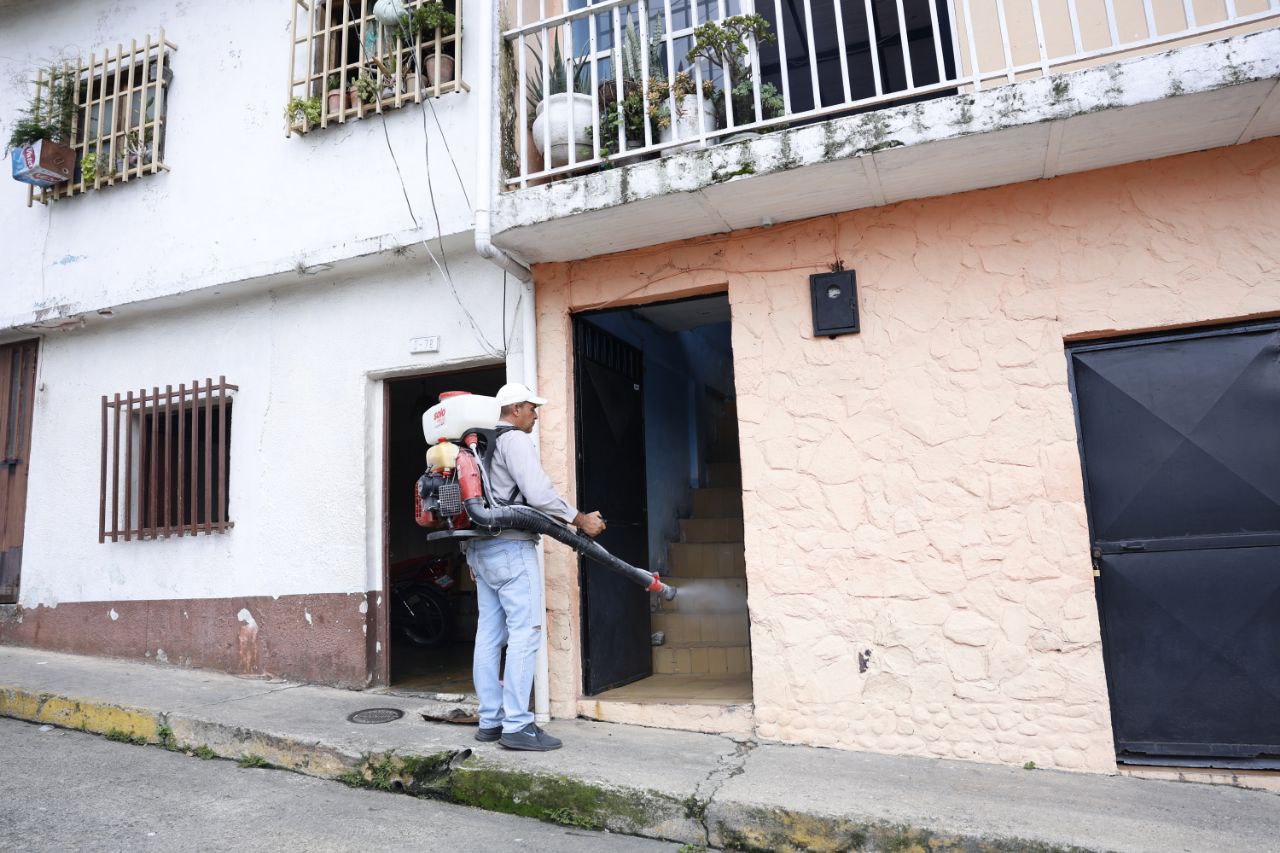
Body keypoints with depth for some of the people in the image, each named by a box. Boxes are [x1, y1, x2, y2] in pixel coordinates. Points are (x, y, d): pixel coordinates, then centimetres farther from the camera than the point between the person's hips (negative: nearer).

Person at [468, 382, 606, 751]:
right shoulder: (514, 440, -9)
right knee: (525, 631, -9)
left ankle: (491, 720, 15)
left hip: (480, 548, 10)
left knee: (489, 633, 9)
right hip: (511, 547, -10)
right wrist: (582, 520, -10)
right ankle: (517, 725, -9)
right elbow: (539, 493, -19)